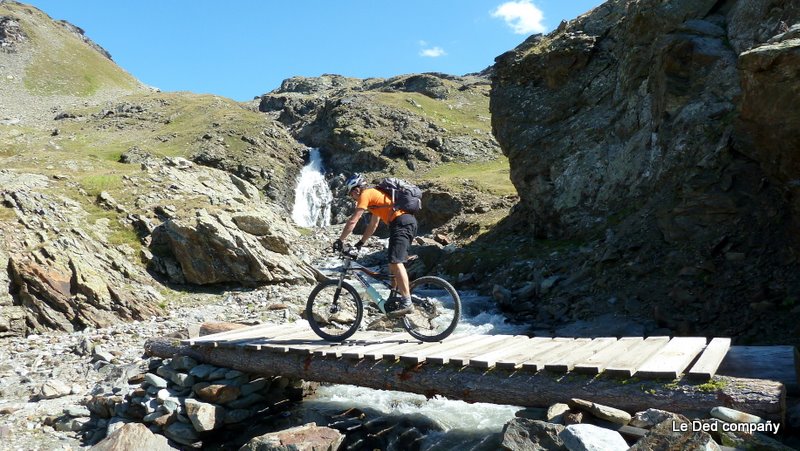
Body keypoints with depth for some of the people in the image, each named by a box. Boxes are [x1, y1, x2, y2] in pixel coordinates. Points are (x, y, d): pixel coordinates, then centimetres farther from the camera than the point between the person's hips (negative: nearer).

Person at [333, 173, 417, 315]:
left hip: (401, 222, -10)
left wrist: (340, 240, 0)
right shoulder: (374, 194, 29)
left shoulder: (365, 194, 0)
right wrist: (361, 242, 34)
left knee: (396, 262, -17)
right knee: (394, 262, 17)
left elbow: (352, 221, -5)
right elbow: (373, 225, 33)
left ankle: (406, 303, -23)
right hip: (409, 221, 10)